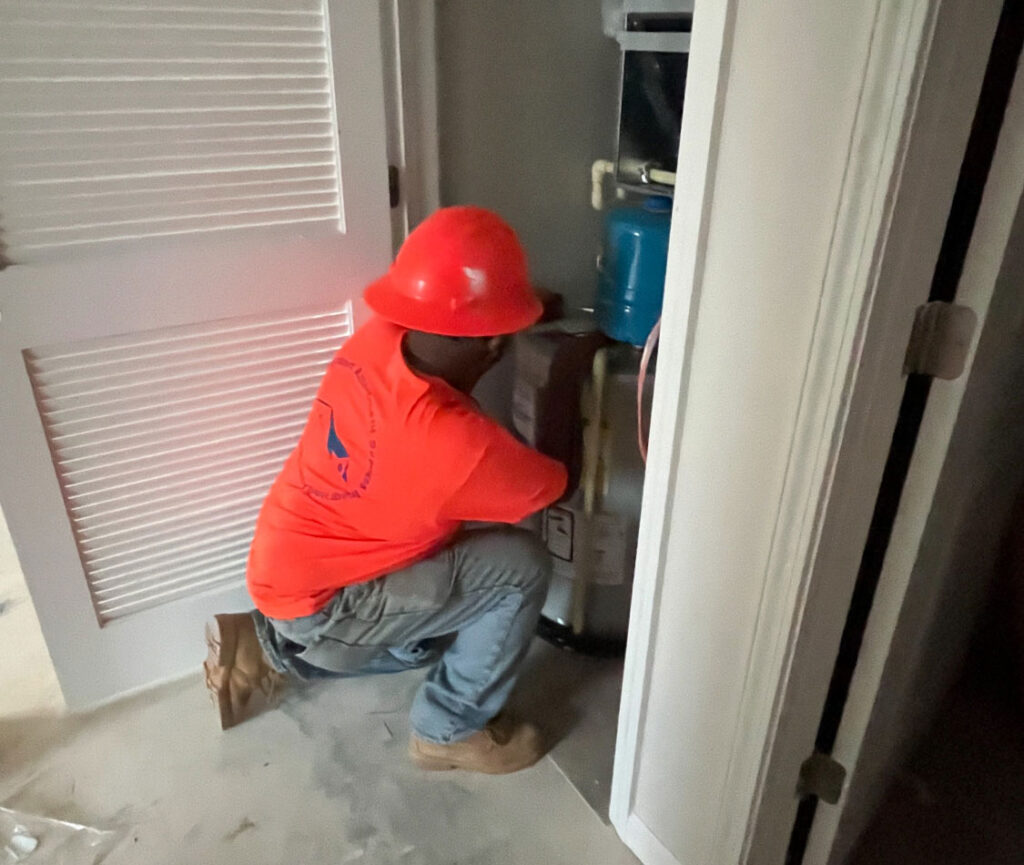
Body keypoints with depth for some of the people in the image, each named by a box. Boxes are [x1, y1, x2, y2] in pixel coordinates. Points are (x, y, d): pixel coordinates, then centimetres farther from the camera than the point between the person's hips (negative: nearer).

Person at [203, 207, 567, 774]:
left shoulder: (380, 340, -14)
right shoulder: (453, 442, -34)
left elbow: (453, 322, 13)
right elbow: (557, 486, -13)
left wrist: (555, 311, 9)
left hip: (287, 568, 8)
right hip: (318, 603, -8)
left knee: (429, 638, 28)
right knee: (520, 566, -15)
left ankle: (269, 648, 26)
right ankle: (450, 731, 5)